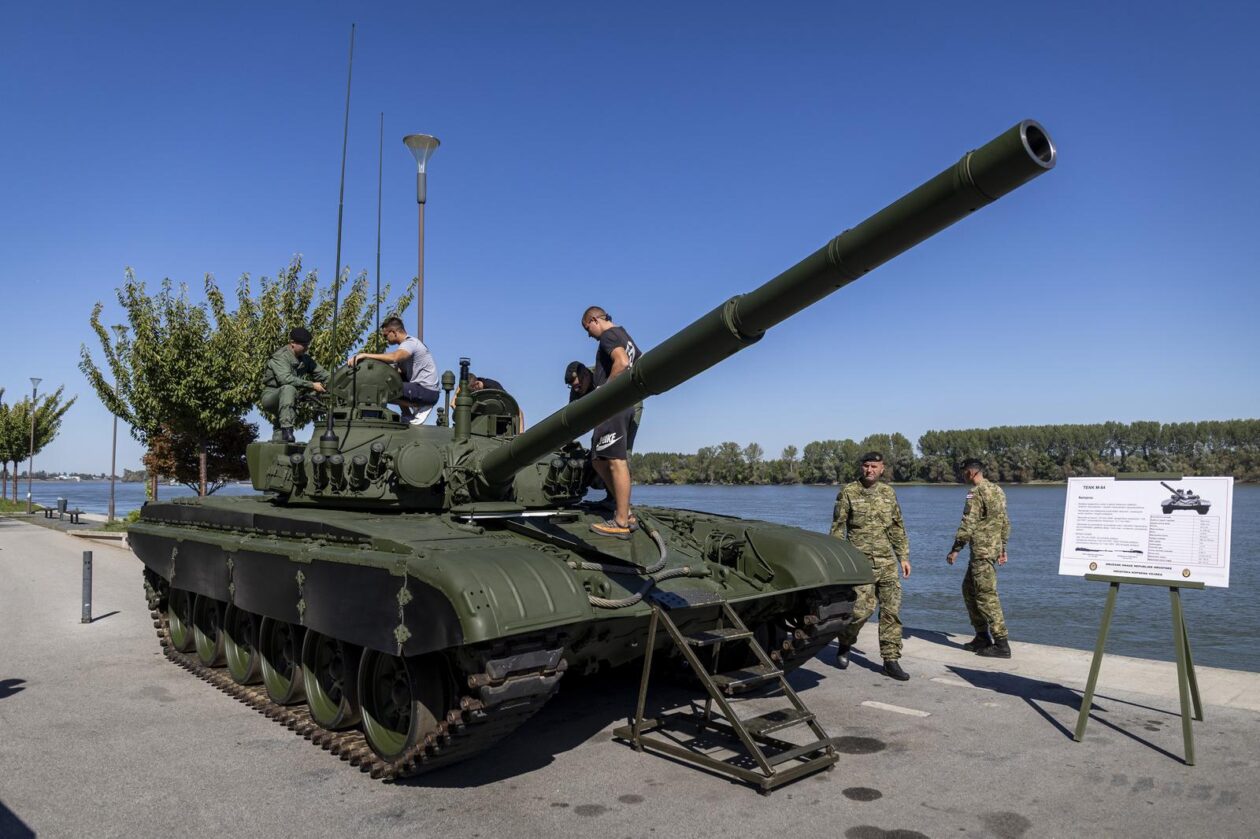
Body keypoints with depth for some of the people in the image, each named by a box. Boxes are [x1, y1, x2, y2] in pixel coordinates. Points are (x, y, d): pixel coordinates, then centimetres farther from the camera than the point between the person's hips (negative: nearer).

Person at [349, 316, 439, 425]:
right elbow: (400, 371, 14)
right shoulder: (408, 344, 20)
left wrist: (365, 355, -32)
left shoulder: (410, 343, -11)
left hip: (427, 391, -10)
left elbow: (394, 358, -33)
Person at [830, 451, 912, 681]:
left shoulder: (888, 493, 10)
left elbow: (898, 528, 16)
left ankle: (891, 660, 10)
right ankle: (844, 645, 18)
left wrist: (904, 557, 11)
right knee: (862, 608, -9)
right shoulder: (848, 493, -3)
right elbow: (837, 528, -2)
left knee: (892, 609, 1)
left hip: (887, 562, 4)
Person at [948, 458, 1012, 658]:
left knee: (987, 596, -6)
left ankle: (1001, 645, -4)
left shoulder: (975, 493, -15)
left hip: (981, 551, -10)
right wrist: (1002, 548, 24)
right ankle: (982, 637, 22)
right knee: (969, 589, 18)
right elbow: (1005, 523, 18)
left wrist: (955, 549, -14)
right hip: (994, 548, 10)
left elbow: (968, 525, -20)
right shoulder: (997, 490, 13)